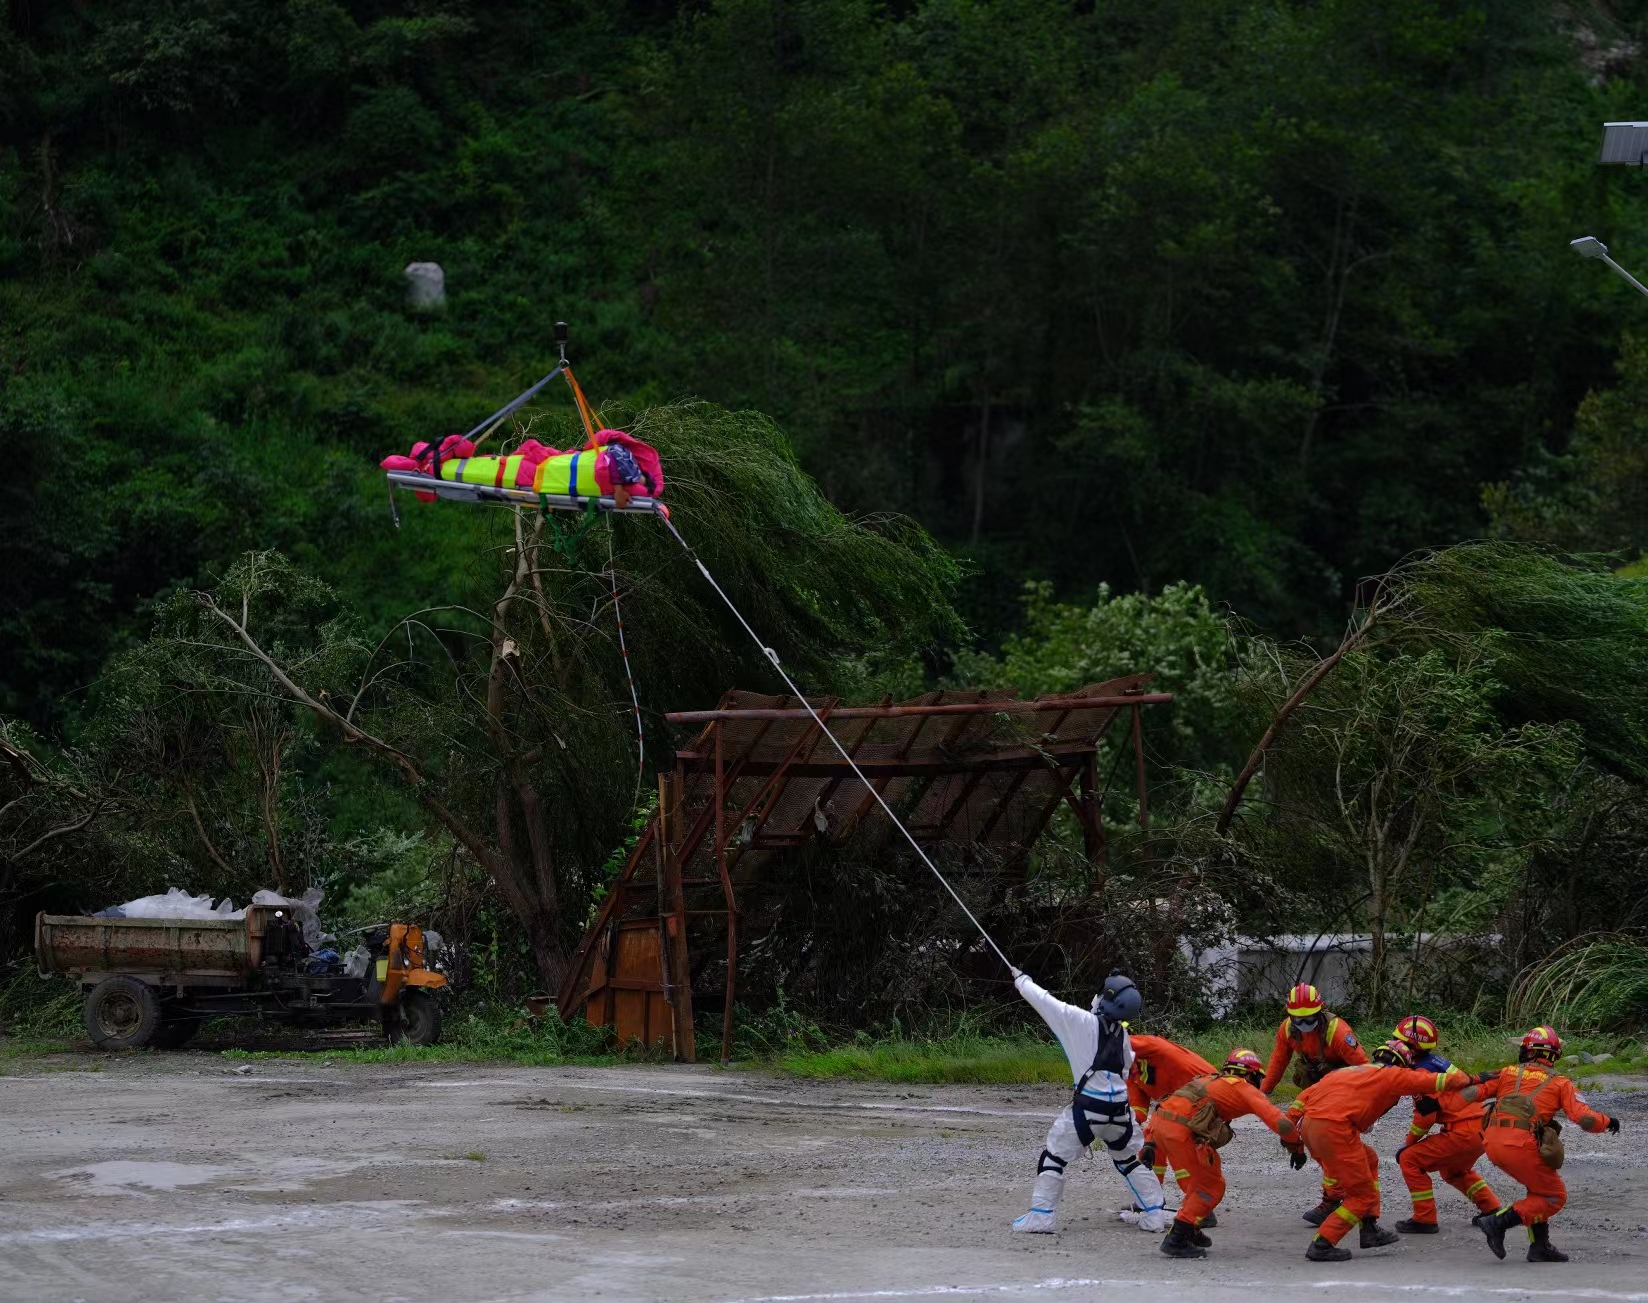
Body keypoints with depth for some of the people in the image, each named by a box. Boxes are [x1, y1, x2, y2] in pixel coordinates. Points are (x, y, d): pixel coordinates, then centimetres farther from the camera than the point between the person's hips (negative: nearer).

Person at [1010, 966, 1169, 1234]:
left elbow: (1043, 1000, -3)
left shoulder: (1083, 1021, -9)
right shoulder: (1121, 1033, 7)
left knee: (1053, 1157, 3)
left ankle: (1040, 1217, -2)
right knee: (1131, 1160, 21)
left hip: (1089, 1106, -5)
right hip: (1120, 1108, 5)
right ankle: (1154, 1216, 20)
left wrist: (1020, 980, 14)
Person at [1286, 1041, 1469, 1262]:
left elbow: (1307, 1095, 22)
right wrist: (1467, 1079, 28)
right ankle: (1321, 1246, 0)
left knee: (1368, 1160, 29)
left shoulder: (1351, 1070, 30)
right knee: (1362, 1196, 6)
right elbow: (1435, 1081, 11)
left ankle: (1369, 1229, 28)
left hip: (1307, 1124, 8)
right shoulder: (1392, 1075, 12)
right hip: (1334, 1128, -8)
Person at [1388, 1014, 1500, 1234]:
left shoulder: (1422, 1072, -12)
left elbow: (1425, 1116, -12)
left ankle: (1425, 1219, 0)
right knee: (1454, 1170, 34)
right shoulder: (1436, 1061, 15)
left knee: (1410, 1160, -2)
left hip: (1464, 1133, -10)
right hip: (1482, 1127, 10)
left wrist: (1409, 1143, 3)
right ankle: (1492, 1209, 33)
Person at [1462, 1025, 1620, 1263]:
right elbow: (1585, 1119, 2)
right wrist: (1608, 1122, 19)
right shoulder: (1560, 1083, 10)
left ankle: (1539, 1245, 19)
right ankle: (1498, 1222, -5)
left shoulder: (1508, 1073, 18)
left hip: (1493, 1143, 5)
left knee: (1540, 1188, 24)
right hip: (1522, 1146, -5)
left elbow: (1472, 1093, 12)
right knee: (1554, 1196, 10)